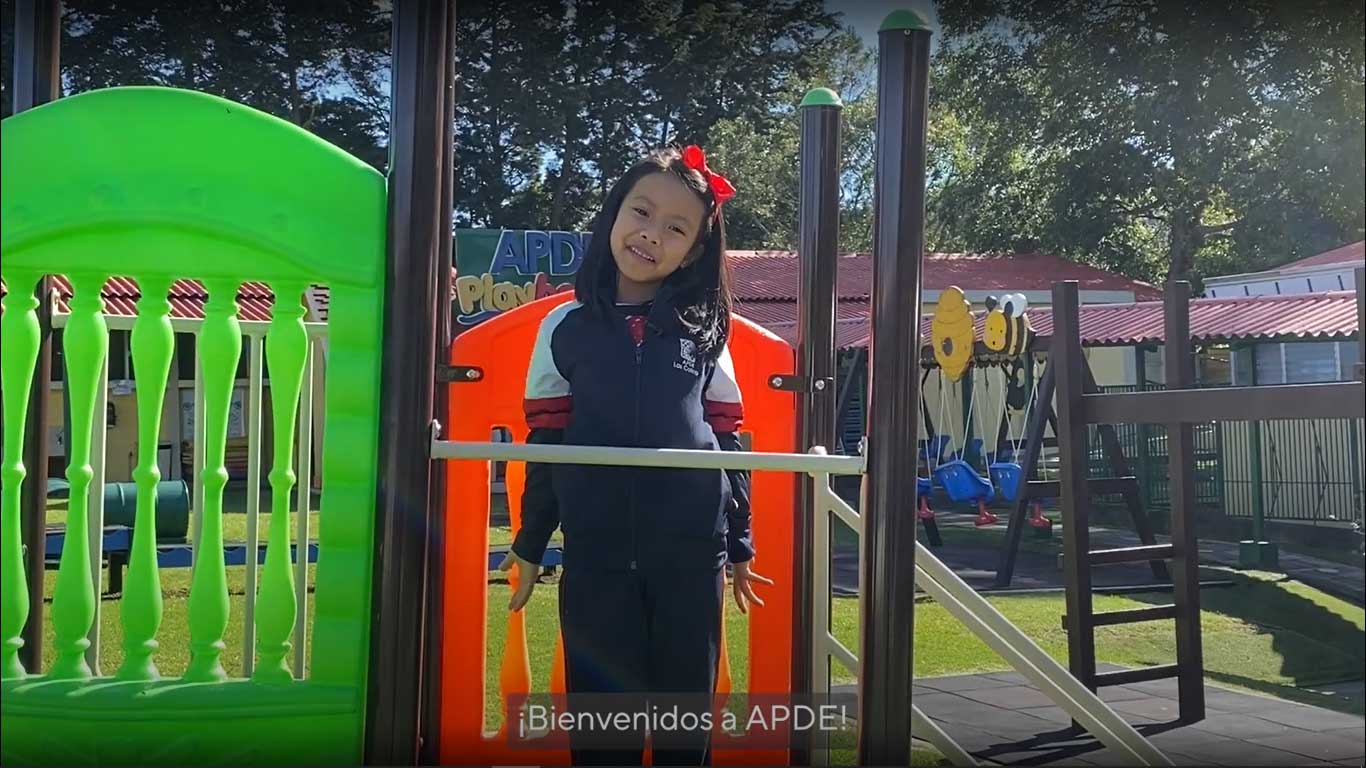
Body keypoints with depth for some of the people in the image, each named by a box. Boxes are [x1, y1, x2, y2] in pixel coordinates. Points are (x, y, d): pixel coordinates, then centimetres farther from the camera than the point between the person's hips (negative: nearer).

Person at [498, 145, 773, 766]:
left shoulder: (703, 331, 4)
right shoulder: (565, 328, 2)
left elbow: (728, 441, 7)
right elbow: (545, 443, 6)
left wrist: (739, 544, 9)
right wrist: (530, 544, 8)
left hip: (691, 555, 1)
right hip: (596, 557, 0)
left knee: (686, 711, 10)